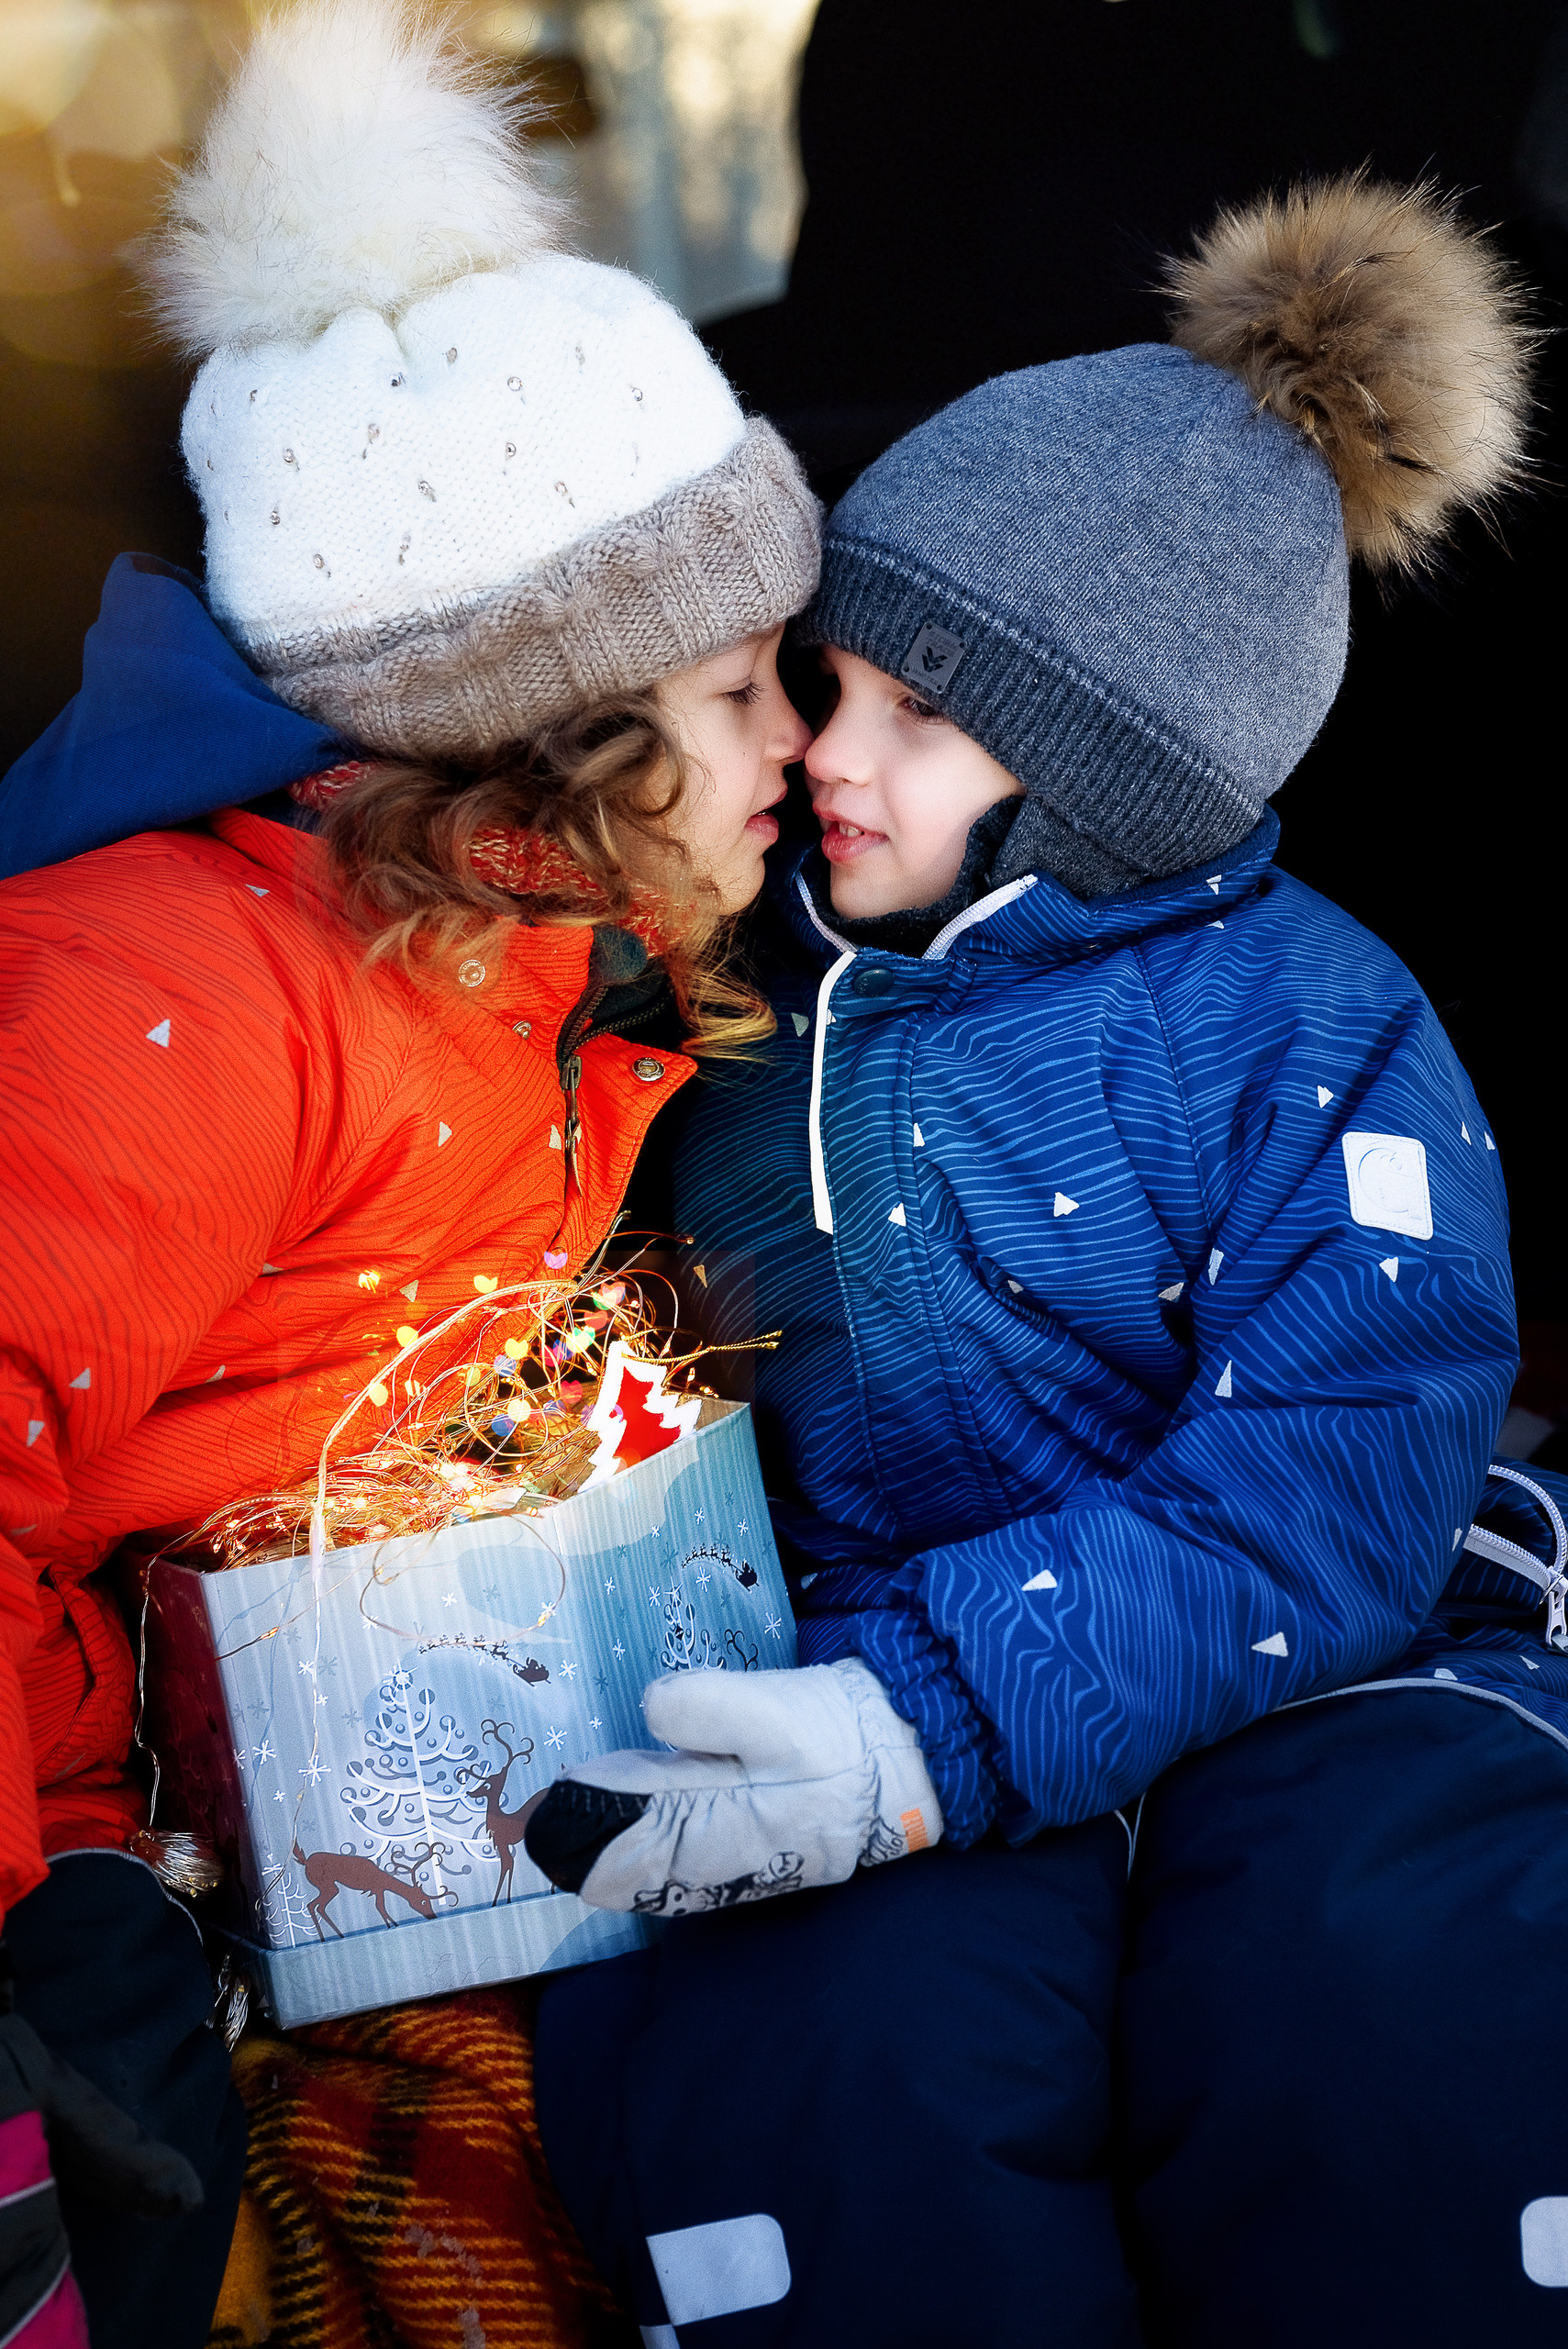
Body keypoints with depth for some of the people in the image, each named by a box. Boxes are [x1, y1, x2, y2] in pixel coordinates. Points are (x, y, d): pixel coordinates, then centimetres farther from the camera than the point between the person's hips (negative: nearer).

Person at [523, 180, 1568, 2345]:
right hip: (851, 1699, 2)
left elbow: (1320, 1495, -14)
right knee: (833, 2051, -32)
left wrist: (937, 1724, -28)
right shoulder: (748, 970, 12)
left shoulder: (1313, 1031, 0)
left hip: (1287, 1683, -1)